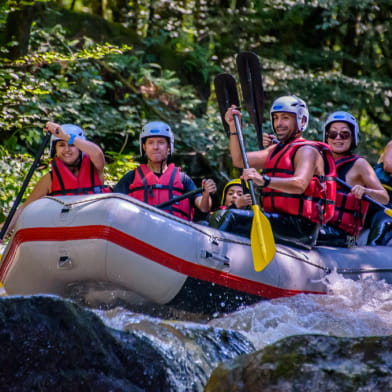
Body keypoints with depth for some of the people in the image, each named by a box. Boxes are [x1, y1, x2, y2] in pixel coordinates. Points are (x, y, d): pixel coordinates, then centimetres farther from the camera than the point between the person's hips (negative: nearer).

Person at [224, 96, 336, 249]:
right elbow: (239, 160, 21)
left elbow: (299, 184, -26)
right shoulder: (276, 149, 24)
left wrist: (264, 180, -41)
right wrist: (234, 128, 10)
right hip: (281, 221, 9)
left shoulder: (307, 150, -6)